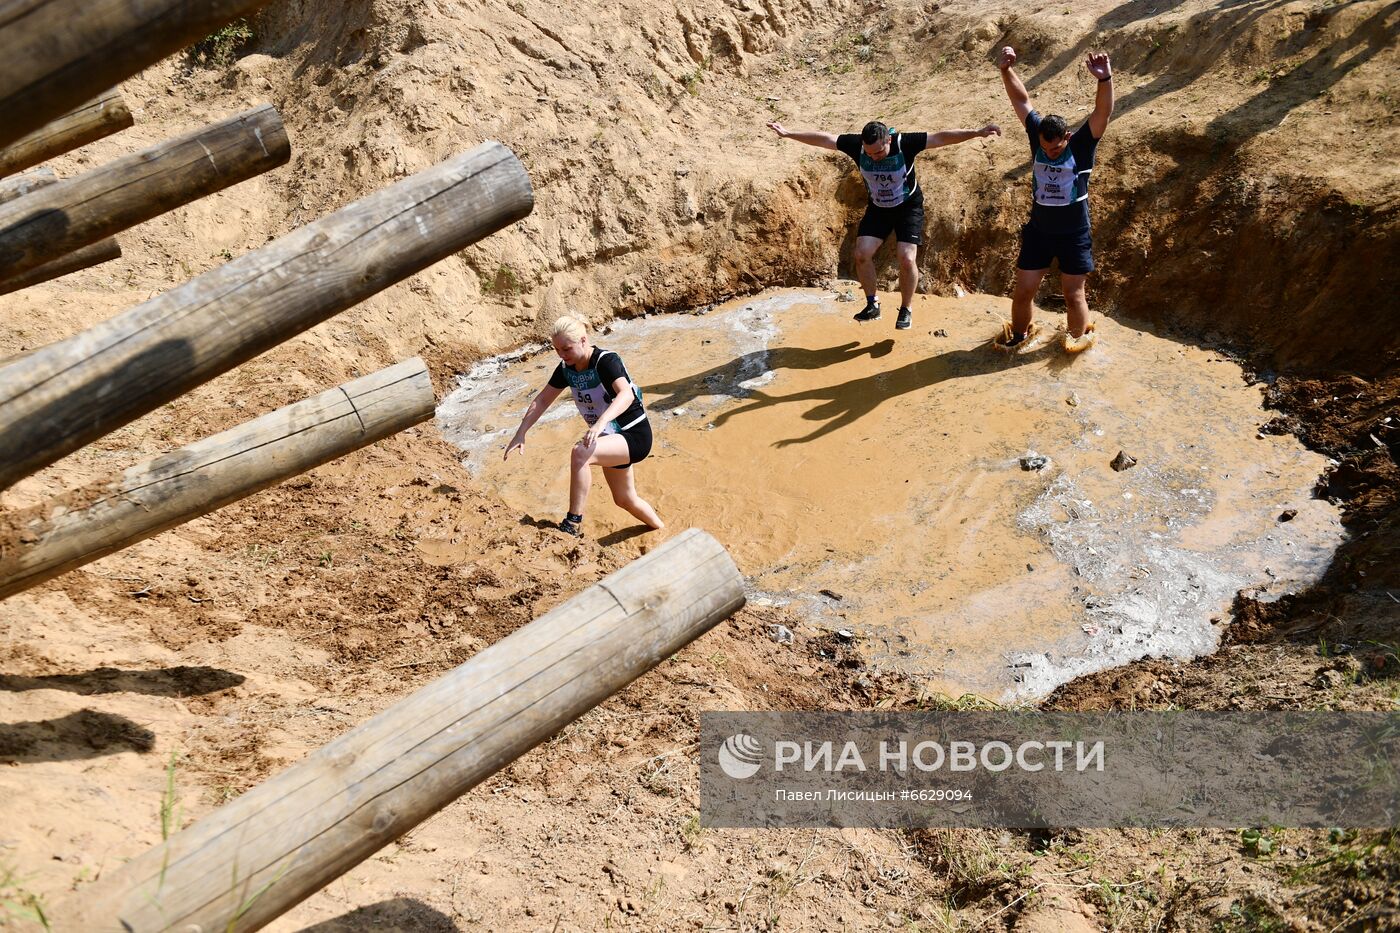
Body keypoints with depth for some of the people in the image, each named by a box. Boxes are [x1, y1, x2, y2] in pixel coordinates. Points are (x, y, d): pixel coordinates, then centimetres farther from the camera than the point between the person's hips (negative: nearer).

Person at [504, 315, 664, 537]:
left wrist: (600, 422, -58)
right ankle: (662, 531, 49)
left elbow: (626, 394, -43)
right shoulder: (566, 368, -4)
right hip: (611, 438, 9)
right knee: (624, 499, 22)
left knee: (580, 453, -34)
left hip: (635, 436, -9)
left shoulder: (606, 361, -25)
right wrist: (520, 433, -5)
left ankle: (573, 524, -25)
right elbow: (542, 400, 4)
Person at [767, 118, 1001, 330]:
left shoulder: (905, 143, -29)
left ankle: (906, 309, 5)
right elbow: (823, 138, -15)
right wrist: (788, 133, -13)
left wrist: (977, 133, -41)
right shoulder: (857, 145, -21)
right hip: (877, 207, 3)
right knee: (862, 254, -11)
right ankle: (872, 304, 8)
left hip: (908, 206, -3)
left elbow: (941, 137, -32)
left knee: (907, 258, -15)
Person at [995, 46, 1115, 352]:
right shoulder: (1037, 136, -7)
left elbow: (1103, 111, -28)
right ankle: (1018, 333, 32)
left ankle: (1079, 338, 31)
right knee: (1023, 291, 7)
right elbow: (1021, 100, -7)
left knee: (1074, 294, 7)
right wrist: (1006, 70, -19)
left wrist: (1105, 79, -46)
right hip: (1038, 231, 3)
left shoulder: (1082, 145, -14)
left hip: (1074, 235, -2)